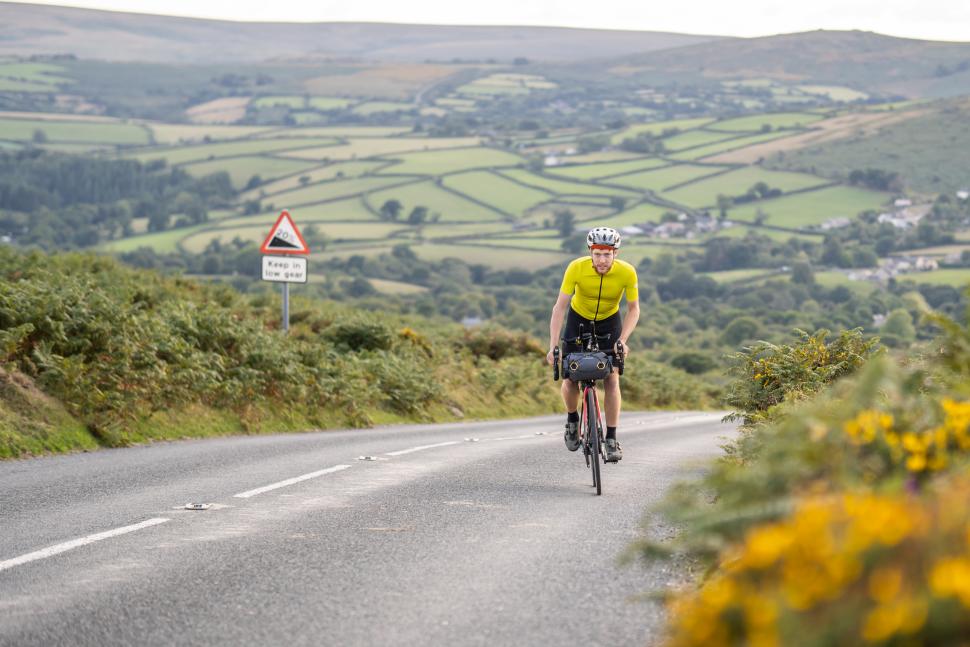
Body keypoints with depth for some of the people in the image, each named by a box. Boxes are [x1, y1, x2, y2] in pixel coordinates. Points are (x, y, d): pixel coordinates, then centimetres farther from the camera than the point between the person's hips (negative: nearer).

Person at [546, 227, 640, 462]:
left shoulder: (627, 272, -27)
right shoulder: (576, 268, -30)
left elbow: (633, 309, -15)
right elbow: (560, 307, -26)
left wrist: (622, 340, -28)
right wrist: (552, 347, -33)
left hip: (609, 322, 0)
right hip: (579, 319, 0)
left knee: (611, 380, -11)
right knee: (570, 379, -8)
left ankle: (611, 440, -4)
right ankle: (572, 421, 22)